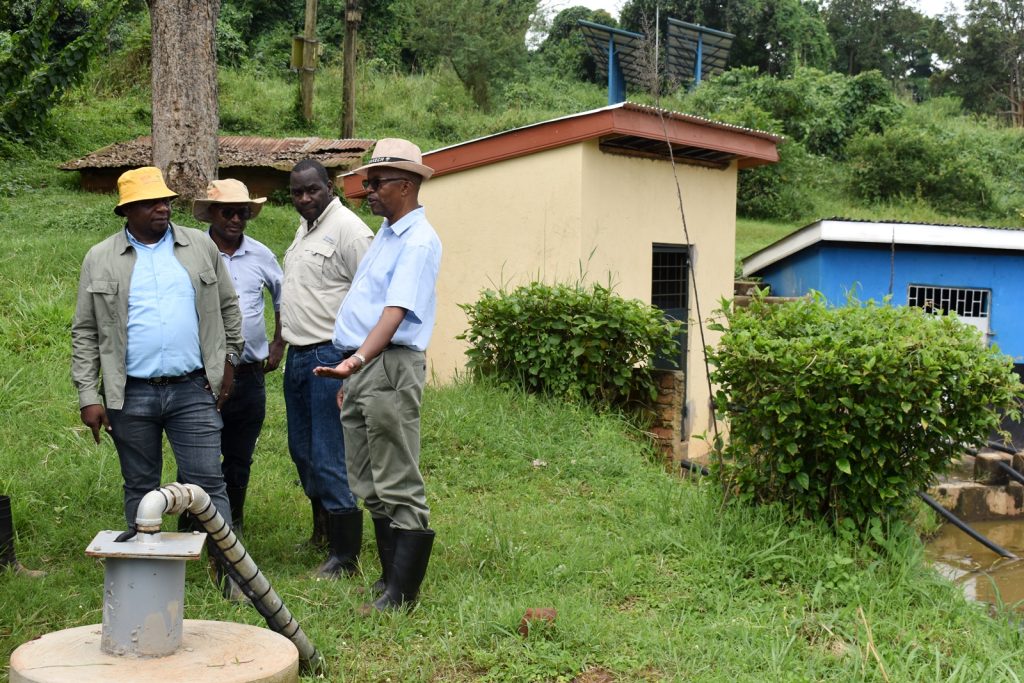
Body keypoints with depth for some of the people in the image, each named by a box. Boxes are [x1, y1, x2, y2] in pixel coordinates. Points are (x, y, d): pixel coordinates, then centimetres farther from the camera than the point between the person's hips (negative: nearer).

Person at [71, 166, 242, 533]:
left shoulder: (201, 246, 5)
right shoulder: (100, 259, 2)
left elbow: (228, 306, 15)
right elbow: (85, 333, 3)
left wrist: (229, 359, 9)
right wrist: (88, 397, -2)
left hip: (193, 391, 0)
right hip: (130, 394, 0)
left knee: (208, 483, -1)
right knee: (140, 488, 12)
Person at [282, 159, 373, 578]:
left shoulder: (348, 229, -14)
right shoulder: (306, 229, 17)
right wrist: (286, 345, 20)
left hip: (330, 356, -10)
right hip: (299, 355, 10)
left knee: (330, 458, -7)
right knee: (302, 450, 18)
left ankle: (345, 555, 2)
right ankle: (322, 528, 36)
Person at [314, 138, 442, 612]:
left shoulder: (418, 242, -12)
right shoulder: (386, 234, 19)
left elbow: (395, 311, -25)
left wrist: (359, 360, -37)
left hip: (390, 368, -10)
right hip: (361, 369, 10)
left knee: (397, 485, -4)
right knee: (369, 484, 15)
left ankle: (401, 591, 2)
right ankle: (390, 574, 25)